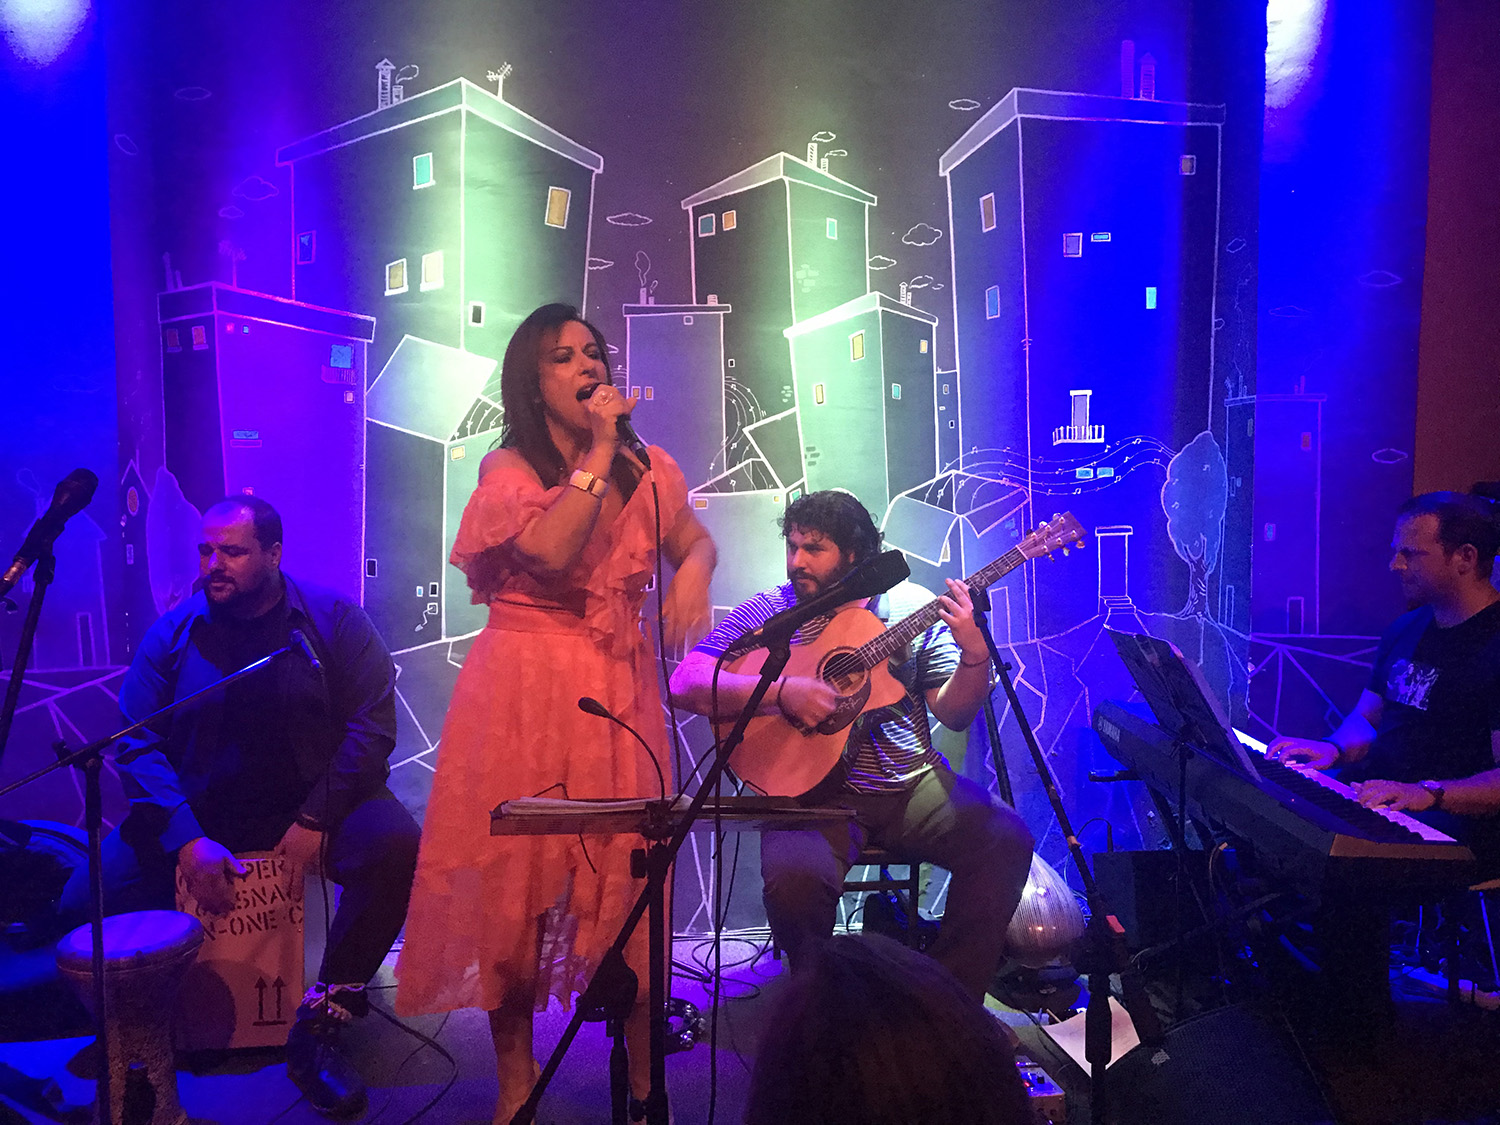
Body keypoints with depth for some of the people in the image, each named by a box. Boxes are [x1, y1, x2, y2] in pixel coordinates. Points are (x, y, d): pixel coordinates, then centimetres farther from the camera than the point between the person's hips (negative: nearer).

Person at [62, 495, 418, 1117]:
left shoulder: (332, 618, -4)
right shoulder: (172, 632, 0)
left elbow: (372, 724, -8)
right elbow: (139, 744, -3)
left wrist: (314, 819, -18)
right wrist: (187, 839, -17)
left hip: (314, 803, -1)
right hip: (195, 813, 2)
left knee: (395, 843, -31)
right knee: (86, 899, -18)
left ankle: (317, 1027, -14)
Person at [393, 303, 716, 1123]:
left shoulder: (647, 470, 8)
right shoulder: (508, 468, -3)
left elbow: (697, 539, 19)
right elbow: (549, 550, -21)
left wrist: (694, 571, -3)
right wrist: (597, 452, -15)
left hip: (618, 692, 3)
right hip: (525, 694, -2)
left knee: (628, 876, 5)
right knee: (518, 877, 4)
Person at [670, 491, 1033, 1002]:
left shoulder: (911, 605, 6)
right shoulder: (771, 611, 2)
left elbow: (954, 715, 3)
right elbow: (686, 682, -8)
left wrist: (974, 654, -18)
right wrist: (781, 691, -20)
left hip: (912, 784, 2)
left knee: (1006, 838, -20)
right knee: (795, 875, -31)